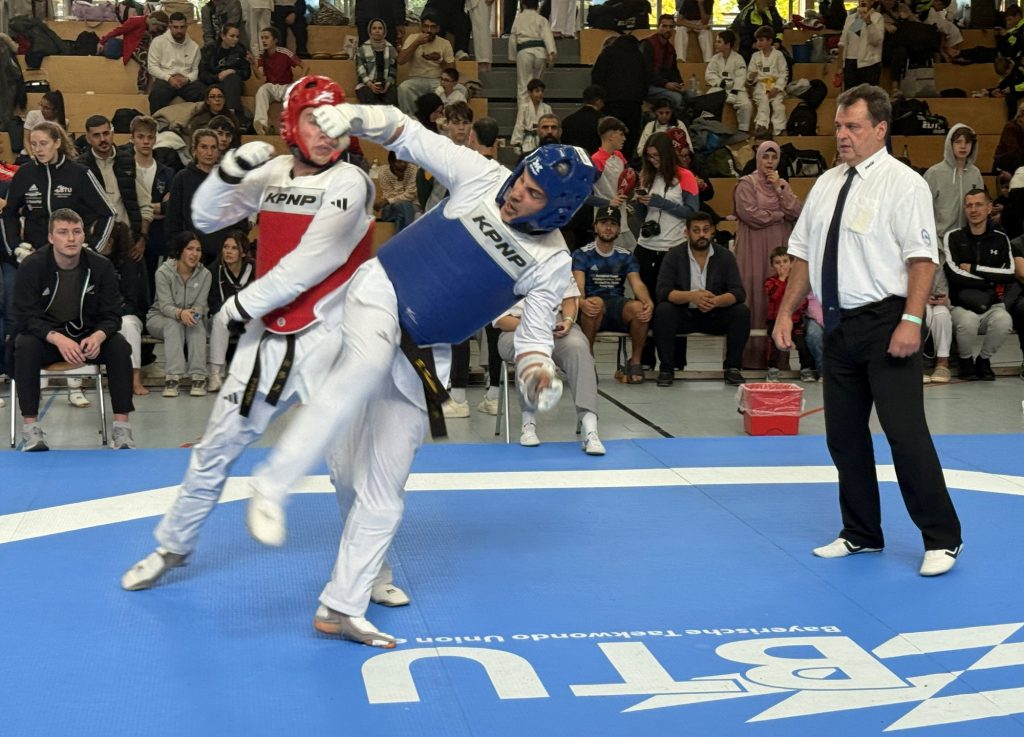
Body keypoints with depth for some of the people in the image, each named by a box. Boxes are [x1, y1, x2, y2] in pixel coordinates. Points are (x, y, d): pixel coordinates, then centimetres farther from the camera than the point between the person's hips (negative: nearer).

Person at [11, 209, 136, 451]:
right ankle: (31, 429, -28)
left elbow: (111, 315, -5)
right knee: (25, 347, -34)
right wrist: (57, 339, -36)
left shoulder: (101, 266, -8)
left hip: (87, 335, 2)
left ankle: (122, 428, -23)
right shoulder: (32, 266, -14)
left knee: (120, 347, -26)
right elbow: (26, 317, -17)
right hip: (43, 334, -2)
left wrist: (98, 336, -30)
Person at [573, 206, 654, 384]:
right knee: (596, 303, -39)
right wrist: (581, 302, -35)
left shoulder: (626, 256, 15)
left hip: (618, 306, 2)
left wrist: (648, 302, -25)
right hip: (592, 309, -2)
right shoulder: (582, 254, 6)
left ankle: (635, 362, -11)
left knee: (639, 307, -32)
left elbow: (637, 284, 0)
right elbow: (578, 285, -9)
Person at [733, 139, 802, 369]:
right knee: (754, 298, -8)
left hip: (778, 247, 5)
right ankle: (751, 355, -7)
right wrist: (780, 215, -2)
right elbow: (751, 214, -11)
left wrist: (779, 188, -3)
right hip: (754, 248, -4)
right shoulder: (747, 184, 1)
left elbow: (797, 213, 4)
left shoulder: (783, 185, 17)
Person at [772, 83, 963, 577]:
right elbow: (803, 254, 17)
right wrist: (786, 311, 12)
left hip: (885, 324, -7)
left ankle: (941, 539, 6)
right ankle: (861, 534, 26)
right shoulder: (827, 184, 12)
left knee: (905, 432, -7)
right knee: (844, 435, 12)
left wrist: (910, 321, -23)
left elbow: (921, 258, -15)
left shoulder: (902, 183, -8)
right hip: (839, 327, 7)